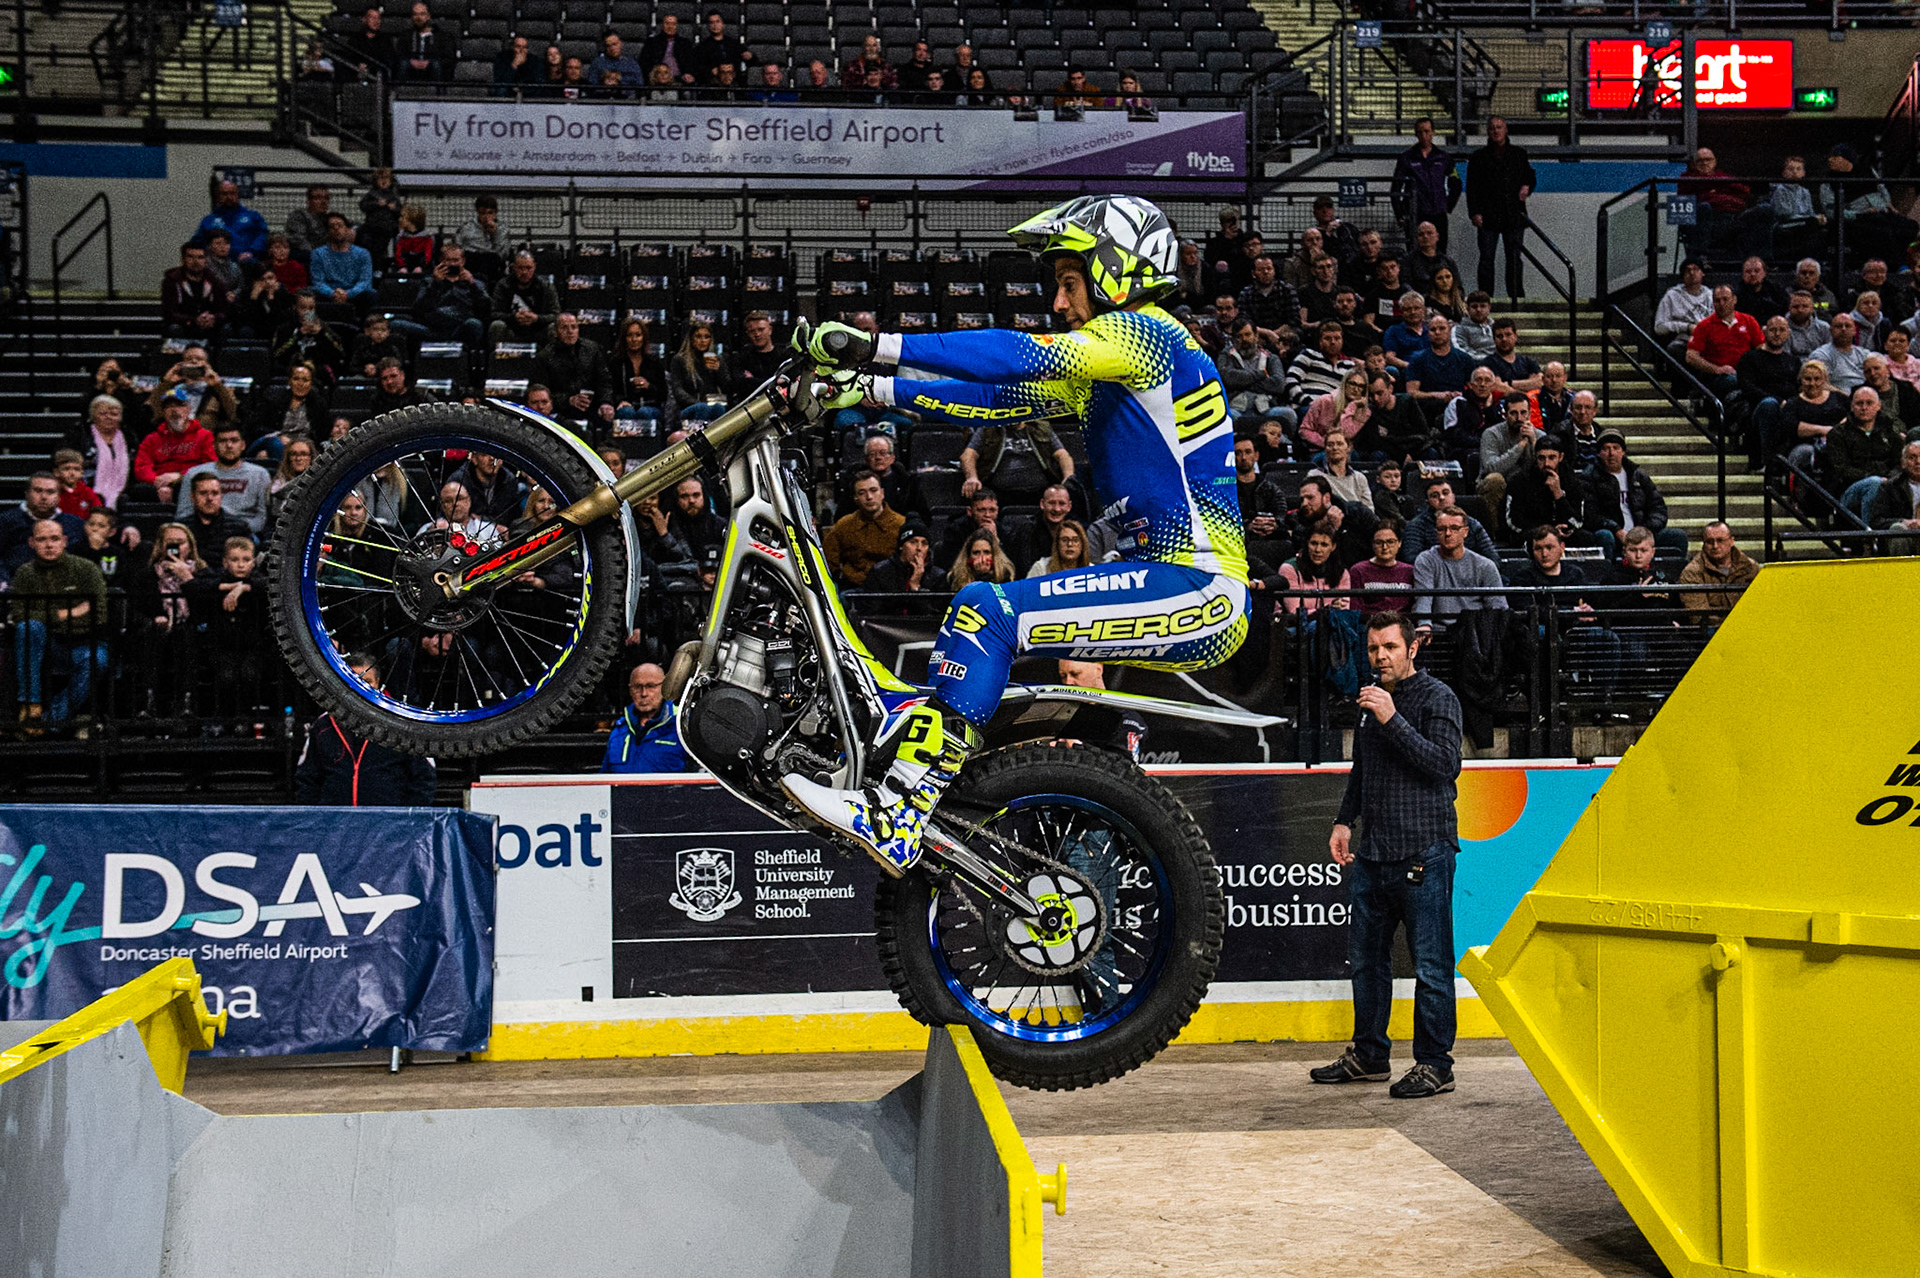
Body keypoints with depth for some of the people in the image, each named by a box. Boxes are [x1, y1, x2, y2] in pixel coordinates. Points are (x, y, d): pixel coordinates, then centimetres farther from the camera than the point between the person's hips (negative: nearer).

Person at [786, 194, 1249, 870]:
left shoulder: (1143, 333, -8)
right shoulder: (1097, 360, 21)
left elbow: (1020, 357, -22)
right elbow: (997, 396, 17)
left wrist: (876, 345, -24)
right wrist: (868, 388, 9)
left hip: (1198, 588, -10)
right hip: (1158, 572, 10)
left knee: (986, 610, -21)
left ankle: (897, 818, -24)